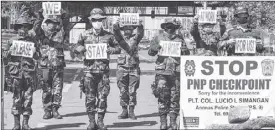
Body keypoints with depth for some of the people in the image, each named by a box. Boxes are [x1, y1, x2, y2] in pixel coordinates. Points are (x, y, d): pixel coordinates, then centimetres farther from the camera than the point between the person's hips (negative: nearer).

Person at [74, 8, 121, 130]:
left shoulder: (108, 36, 6)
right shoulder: (85, 35, 6)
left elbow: (118, 49, 13)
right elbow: (76, 49, 14)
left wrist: (110, 50, -7)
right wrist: (82, 49, -8)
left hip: (104, 70, 0)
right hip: (89, 70, 0)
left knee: (103, 97, 0)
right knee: (90, 97, 2)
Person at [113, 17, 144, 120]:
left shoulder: (135, 38, 7)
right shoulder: (121, 38, 8)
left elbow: (140, 33, -12)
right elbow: (116, 33, -11)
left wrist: (140, 26, -31)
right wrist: (116, 26, -31)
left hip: (134, 68, 0)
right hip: (122, 67, 0)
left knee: (132, 91, 0)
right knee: (123, 91, 2)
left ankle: (131, 111, 6)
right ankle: (124, 111, 9)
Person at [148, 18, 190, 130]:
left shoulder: (180, 39, 12)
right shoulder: (158, 38, 10)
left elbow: (187, 55, 12)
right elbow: (150, 52, 5)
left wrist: (184, 51, -10)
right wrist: (156, 48, -15)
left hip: (176, 72, 1)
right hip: (162, 71, -1)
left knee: (175, 97, 2)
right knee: (162, 96, -4)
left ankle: (173, 121, 9)